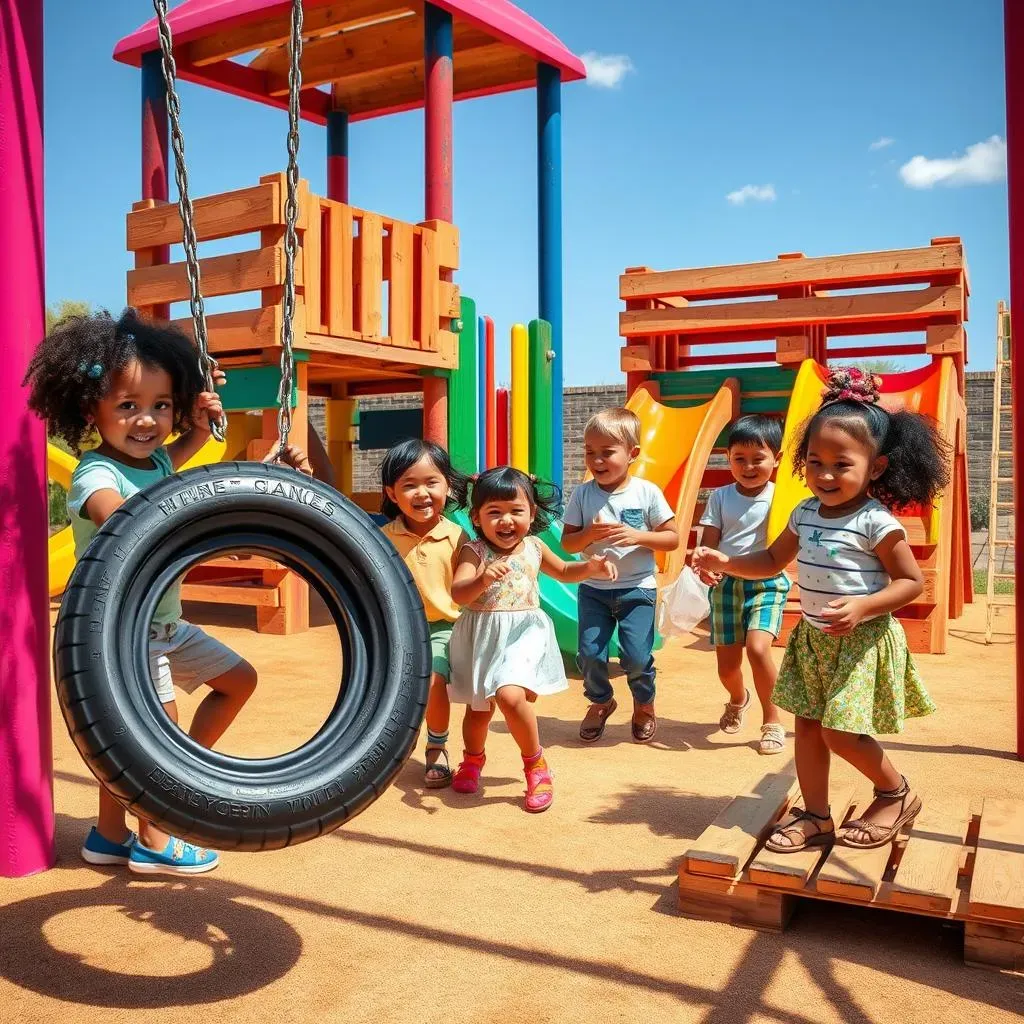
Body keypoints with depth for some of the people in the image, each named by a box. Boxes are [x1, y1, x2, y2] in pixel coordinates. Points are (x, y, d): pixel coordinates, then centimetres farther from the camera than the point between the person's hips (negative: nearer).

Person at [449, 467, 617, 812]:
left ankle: (535, 763, -2)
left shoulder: (533, 548, 2)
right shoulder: (474, 552, -11)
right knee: (478, 705, 17)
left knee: (510, 694, -25)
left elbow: (563, 571, 22)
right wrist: (483, 580, -47)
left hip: (523, 633, 0)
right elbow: (458, 593, -27)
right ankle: (473, 759, 49)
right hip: (481, 636, 0)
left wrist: (590, 567, 3)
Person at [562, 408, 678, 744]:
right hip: (594, 588, 2)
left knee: (637, 658, -6)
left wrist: (638, 536, -20)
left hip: (637, 589, -2)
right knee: (590, 655, -3)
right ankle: (600, 702, 28)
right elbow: (567, 542, 0)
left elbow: (673, 539, -3)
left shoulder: (647, 493, -6)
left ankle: (644, 705, 26)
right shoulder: (582, 494, -2)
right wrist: (590, 534, -21)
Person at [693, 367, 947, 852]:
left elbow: (911, 581, -14)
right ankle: (815, 816, 22)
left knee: (840, 732, -6)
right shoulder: (805, 514, 3)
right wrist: (724, 562, -1)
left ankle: (898, 794, 21)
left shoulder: (876, 522, -17)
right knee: (807, 723, 9)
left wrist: (862, 606, -29)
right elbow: (773, 561, 15)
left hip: (862, 641, -7)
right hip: (812, 639, 7)